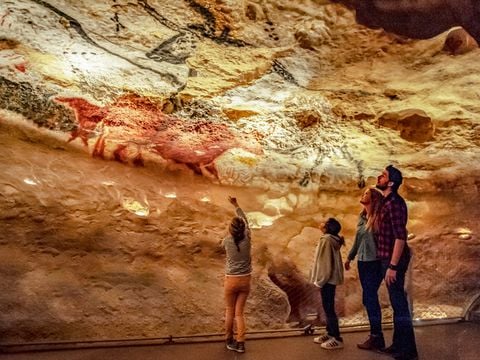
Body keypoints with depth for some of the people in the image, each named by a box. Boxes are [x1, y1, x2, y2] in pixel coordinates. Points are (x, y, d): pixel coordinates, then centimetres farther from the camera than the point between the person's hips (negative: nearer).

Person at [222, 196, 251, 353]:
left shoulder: (227, 241, -13)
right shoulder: (247, 239, -10)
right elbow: (245, 220, 4)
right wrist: (235, 204, 12)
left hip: (231, 280, -1)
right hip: (245, 280, 1)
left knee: (230, 311, 15)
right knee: (239, 312, 11)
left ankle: (229, 340, 28)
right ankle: (240, 343, 8)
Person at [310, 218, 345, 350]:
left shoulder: (326, 240, -18)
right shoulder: (333, 239, 12)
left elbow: (325, 262, -21)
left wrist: (320, 280, -16)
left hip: (327, 279, -10)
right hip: (330, 278, 10)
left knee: (328, 308, -4)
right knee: (328, 307, 16)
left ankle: (337, 339, 2)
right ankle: (330, 333, 26)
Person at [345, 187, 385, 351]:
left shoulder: (378, 217, -14)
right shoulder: (361, 216, 9)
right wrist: (349, 257, 23)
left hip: (374, 262, -8)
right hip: (362, 262, 8)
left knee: (370, 298, -2)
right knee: (368, 299, 13)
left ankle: (376, 338, 12)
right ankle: (376, 334, 26)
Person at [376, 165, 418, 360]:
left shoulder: (394, 202, -18)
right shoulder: (388, 202, 13)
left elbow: (400, 236, -24)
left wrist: (393, 266, -25)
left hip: (394, 260, -10)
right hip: (388, 259, 10)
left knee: (399, 304, -1)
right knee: (397, 303, 17)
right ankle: (398, 344, 29)